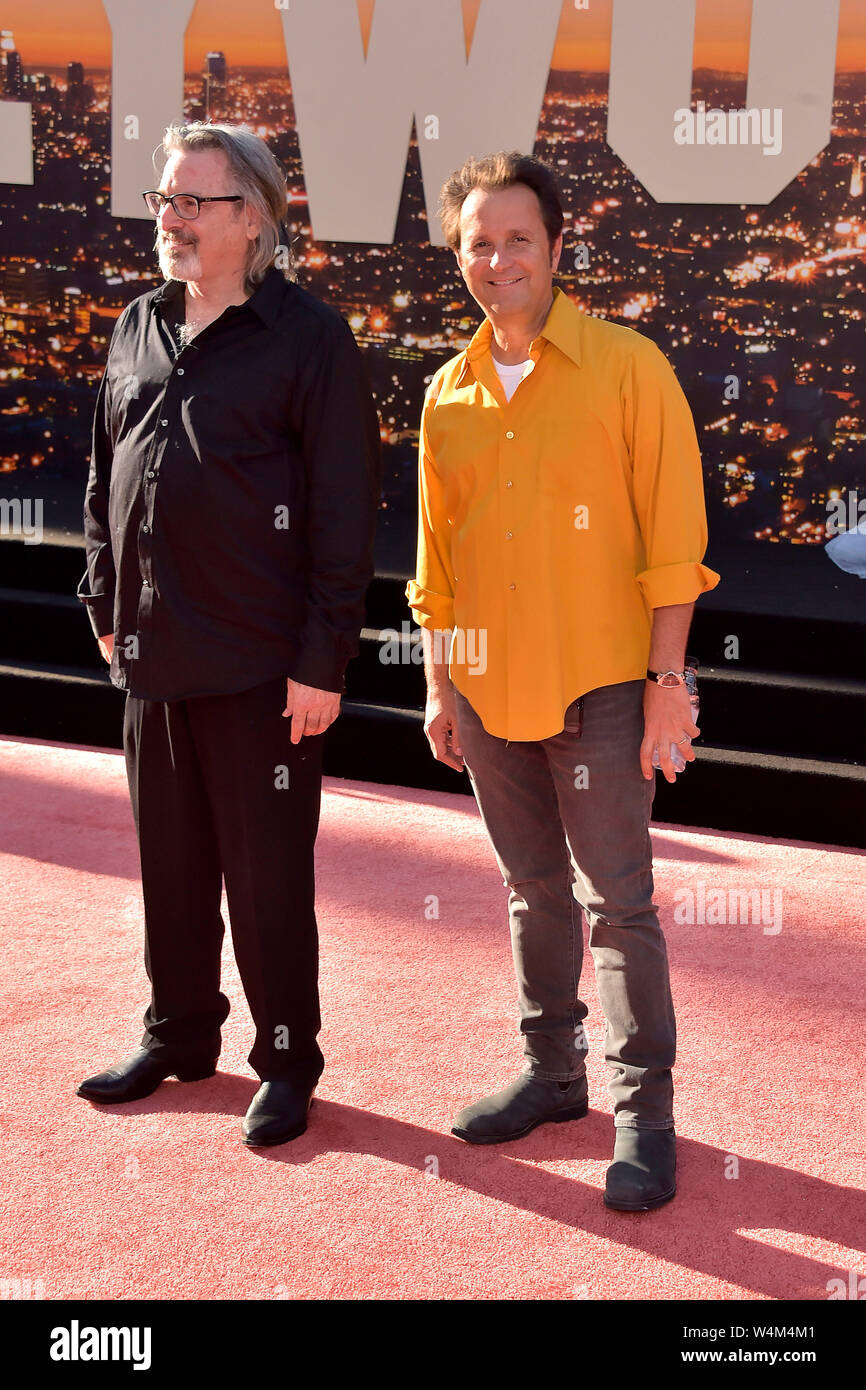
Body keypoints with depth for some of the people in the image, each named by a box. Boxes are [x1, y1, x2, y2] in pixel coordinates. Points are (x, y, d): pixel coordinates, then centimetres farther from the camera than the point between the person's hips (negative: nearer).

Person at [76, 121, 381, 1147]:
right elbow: (104, 481, 18)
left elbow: (347, 508, -12)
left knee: (268, 873, 4)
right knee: (170, 862, 16)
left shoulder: (308, 338, -8)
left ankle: (285, 1061, 20)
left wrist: (323, 658, -14)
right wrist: (105, 602, 13)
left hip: (262, 668, -6)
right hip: (151, 656, 6)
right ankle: (179, 1032, 34)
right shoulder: (138, 330, 11)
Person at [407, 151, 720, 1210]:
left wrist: (667, 679, -12)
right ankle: (551, 1070, 30)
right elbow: (436, 556, 13)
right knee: (533, 891, 16)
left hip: (599, 686, -5)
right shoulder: (449, 395, 8)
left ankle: (643, 1110, 9)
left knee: (616, 900, 0)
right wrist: (440, 687, 10)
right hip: (490, 688, 5)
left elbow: (673, 536, -8)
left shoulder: (627, 367, -6)